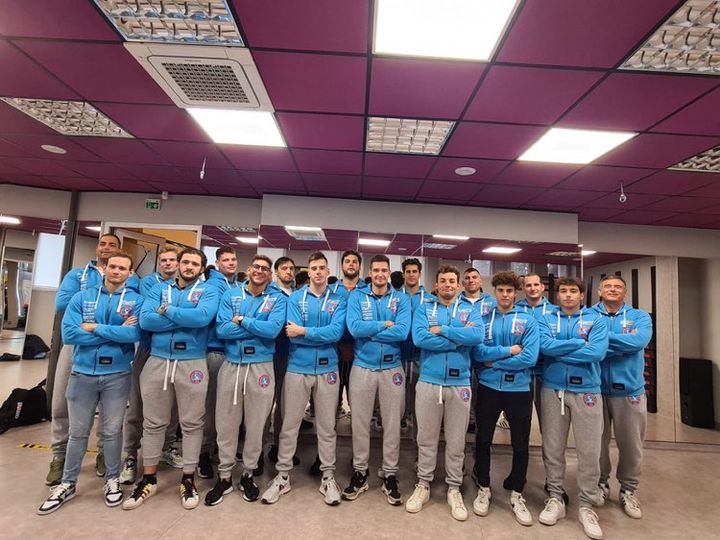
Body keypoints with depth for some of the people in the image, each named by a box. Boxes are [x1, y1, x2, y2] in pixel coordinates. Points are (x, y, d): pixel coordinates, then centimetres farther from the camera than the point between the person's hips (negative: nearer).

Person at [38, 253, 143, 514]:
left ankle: (112, 480, 29)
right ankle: (68, 484, 32)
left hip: (117, 375, -1)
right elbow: (68, 334, -11)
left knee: (112, 431, 12)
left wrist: (94, 328, -14)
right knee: (77, 431, 14)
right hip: (83, 373, 2)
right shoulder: (82, 297, 1)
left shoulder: (135, 300, -4)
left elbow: (134, 334, -19)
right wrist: (117, 331, -15)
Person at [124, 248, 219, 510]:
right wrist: (186, 319, -13)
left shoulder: (208, 291, 1)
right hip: (157, 361, 3)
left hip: (192, 363, -3)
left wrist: (167, 310, -10)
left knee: (192, 423, 7)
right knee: (153, 422, 13)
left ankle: (188, 479, 23)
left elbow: (202, 317, -20)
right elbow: (145, 320, -8)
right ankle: (148, 479, 30)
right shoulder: (159, 289, 9)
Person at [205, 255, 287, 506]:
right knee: (225, 423, 10)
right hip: (231, 364, 2)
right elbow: (221, 330, -10)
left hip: (261, 367, -1)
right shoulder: (230, 294, 3)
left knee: (255, 424, 11)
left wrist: (241, 320, -11)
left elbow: (273, 330, -18)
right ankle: (224, 476, 29)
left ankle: (248, 474, 31)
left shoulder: (278, 299, -1)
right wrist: (258, 327, -13)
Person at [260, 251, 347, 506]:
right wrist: (323, 335, -11)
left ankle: (328, 477, 27)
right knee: (289, 425, 10)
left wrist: (304, 331, -15)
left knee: (326, 426, 11)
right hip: (297, 368, 0)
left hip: (327, 369, 0)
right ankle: (283, 476, 27)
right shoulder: (295, 298, 0)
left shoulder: (338, 301, 1)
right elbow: (293, 335, -11)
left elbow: (336, 332, -15)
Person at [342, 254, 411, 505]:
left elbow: (403, 332, -16)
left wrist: (369, 331, -15)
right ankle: (359, 473, 28)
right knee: (360, 423, 10)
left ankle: (389, 475, 27)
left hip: (392, 368, 0)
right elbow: (354, 328, -16)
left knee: (392, 423, 10)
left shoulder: (402, 299, 0)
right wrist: (385, 324, -13)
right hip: (362, 367, 0)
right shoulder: (356, 297, 0)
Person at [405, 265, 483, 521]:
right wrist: (459, 338, -14)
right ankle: (423, 485, 29)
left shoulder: (470, 309, 5)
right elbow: (419, 338, -16)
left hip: (460, 383, 1)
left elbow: (478, 336, -16)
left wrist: (441, 330, -14)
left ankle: (454, 489, 30)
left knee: (456, 441, 13)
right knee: (426, 438, 12)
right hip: (428, 381, 0)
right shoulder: (424, 308, 2)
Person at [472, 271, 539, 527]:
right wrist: (509, 351, -16)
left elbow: (530, 357, -14)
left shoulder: (528, 320, -2)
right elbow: (477, 352, -12)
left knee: (521, 445, 12)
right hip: (488, 388, 0)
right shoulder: (483, 319, -1)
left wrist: (495, 362, -13)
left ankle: (516, 494, 32)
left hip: (519, 390, 0)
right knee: (483, 441, 12)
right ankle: (483, 489, 32)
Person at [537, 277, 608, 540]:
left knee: (589, 450, 5)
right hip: (553, 390, 1)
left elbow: (598, 352, -15)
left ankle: (587, 505, 23)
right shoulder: (546, 319, 5)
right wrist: (580, 343, -13)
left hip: (586, 390, -1)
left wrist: (558, 352, -12)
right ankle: (555, 498, 25)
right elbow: (544, 346, -14)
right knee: (553, 447, 9)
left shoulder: (596, 319, 1)